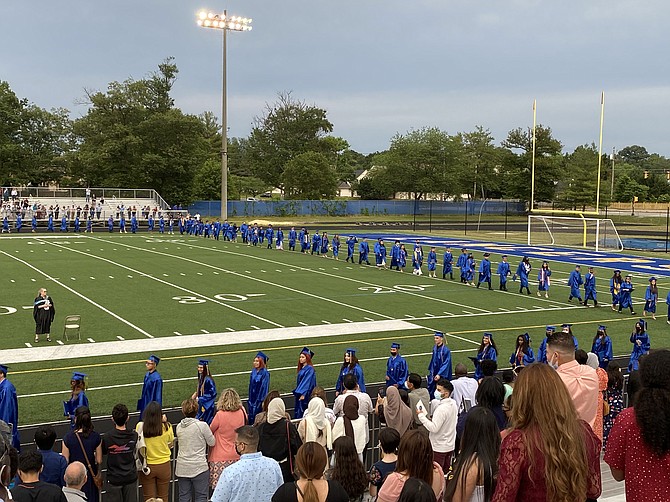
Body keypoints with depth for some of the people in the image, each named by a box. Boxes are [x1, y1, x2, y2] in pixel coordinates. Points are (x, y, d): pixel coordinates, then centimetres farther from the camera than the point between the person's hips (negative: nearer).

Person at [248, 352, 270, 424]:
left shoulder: (265, 373, -13)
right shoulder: (253, 372, 7)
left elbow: (265, 387, -14)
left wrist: (262, 400, -16)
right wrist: (250, 399, 13)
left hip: (260, 398, -7)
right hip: (253, 397, 7)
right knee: (251, 415, 8)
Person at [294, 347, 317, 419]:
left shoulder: (309, 369, -13)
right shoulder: (301, 369, 14)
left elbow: (307, 382, -20)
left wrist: (303, 394, -24)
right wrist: (296, 391, 19)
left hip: (305, 394, -9)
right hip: (299, 393, 9)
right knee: (298, 412, 7)